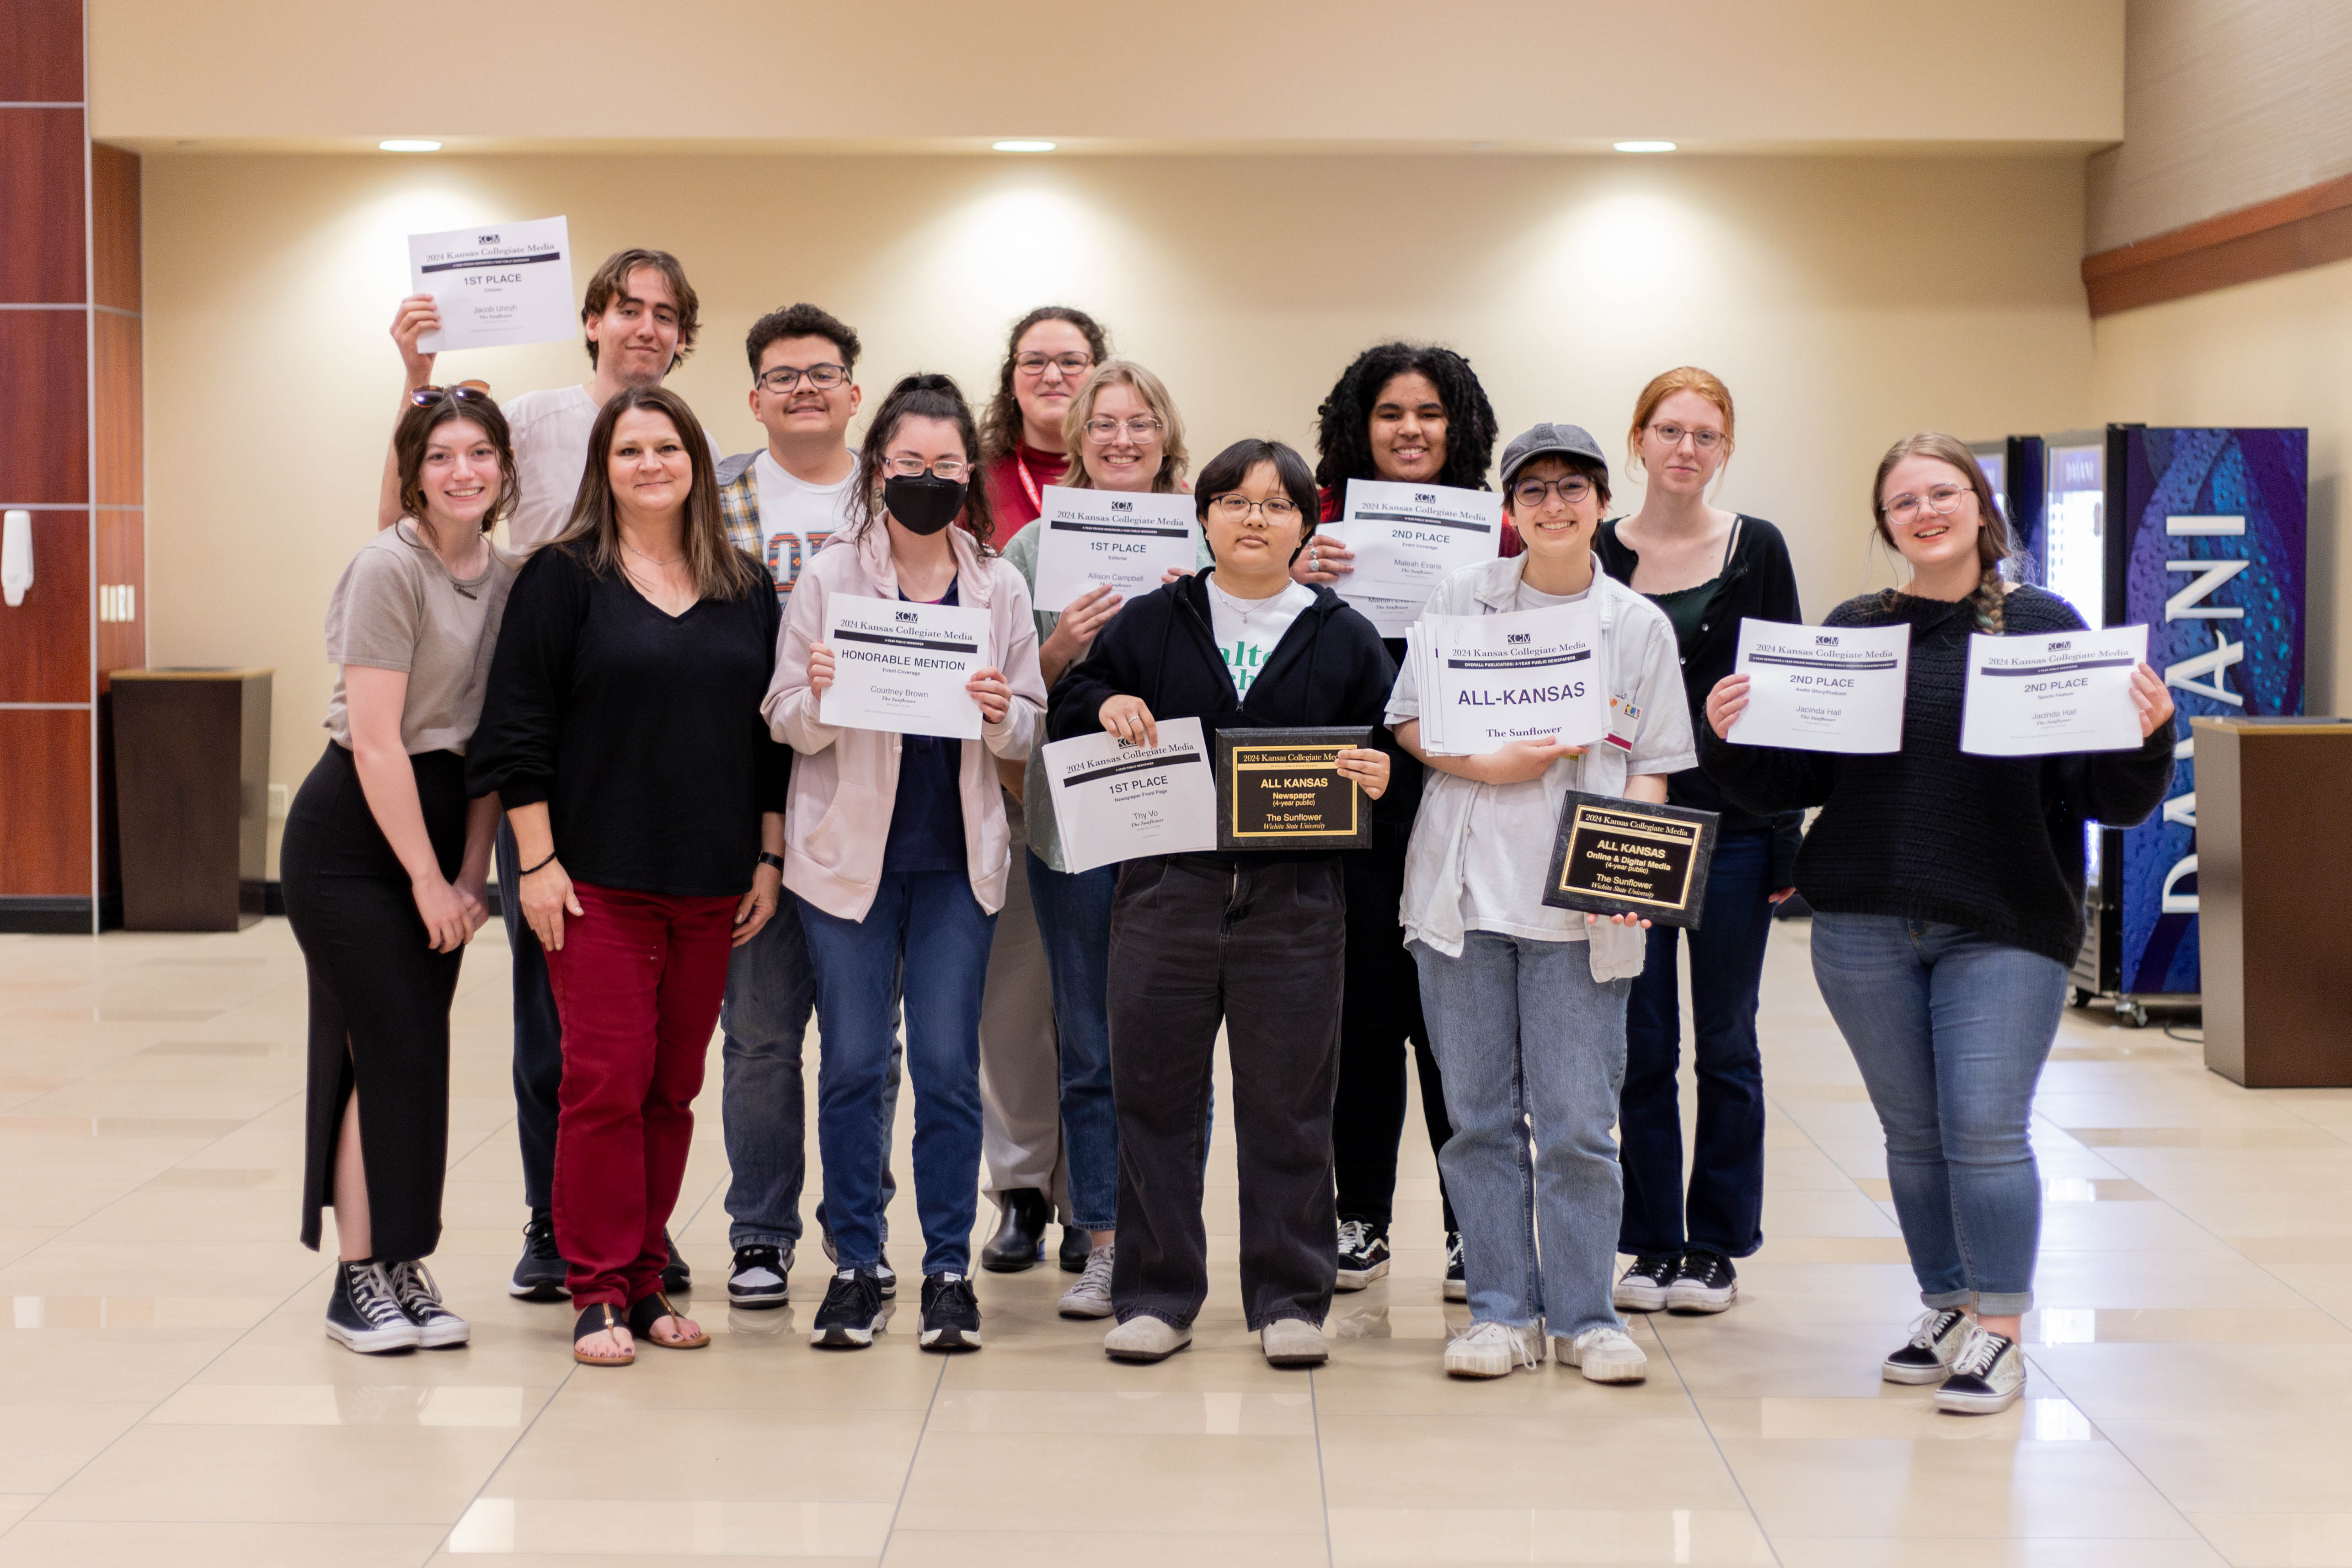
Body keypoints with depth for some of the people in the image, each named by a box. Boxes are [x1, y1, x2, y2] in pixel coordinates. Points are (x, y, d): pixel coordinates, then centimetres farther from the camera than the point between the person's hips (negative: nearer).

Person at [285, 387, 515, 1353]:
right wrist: (427, 878, -13)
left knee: (416, 1057, 7)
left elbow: (487, 739, 10)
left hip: (436, 819, 7)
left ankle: (401, 1265, 14)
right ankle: (358, 1282, 1)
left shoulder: (503, 578, 7)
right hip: (353, 834, -7)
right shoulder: (388, 569, -14)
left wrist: (471, 873, 4)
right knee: (391, 1051, -8)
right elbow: (376, 741, -16)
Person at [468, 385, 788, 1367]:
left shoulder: (747, 591, 10)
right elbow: (520, 727, -5)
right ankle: (599, 1293, 3)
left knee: (674, 1088, 8)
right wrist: (536, 859, -10)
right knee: (605, 1081, -6)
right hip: (598, 880, -4)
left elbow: (773, 733, 14)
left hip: (712, 886, 4)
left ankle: (644, 1281, 17)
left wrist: (769, 858, 9)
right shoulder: (564, 578, -2)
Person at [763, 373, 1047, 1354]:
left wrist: (1001, 715, -16)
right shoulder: (827, 577, 0)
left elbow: (1031, 728, 6)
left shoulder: (999, 586, 5)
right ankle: (855, 1266, 13)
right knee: (853, 1062, 3)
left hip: (957, 856, 1)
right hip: (850, 850, -1)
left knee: (948, 1063, 1)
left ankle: (949, 1270, 11)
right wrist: (820, 699, -22)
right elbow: (783, 722, -1)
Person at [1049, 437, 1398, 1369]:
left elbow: (1388, 750, 9)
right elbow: (1067, 723, 13)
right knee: (1155, 1096, 5)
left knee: (1288, 1104, 4)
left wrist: (1378, 779, -12)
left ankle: (1289, 1299, 15)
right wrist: (1105, 706, -8)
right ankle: (1155, 1296, 15)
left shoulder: (1344, 640, 8)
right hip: (1165, 891, 1)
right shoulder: (1148, 625, 9)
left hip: (1295, 902, -1)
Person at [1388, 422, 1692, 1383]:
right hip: (1463, 893, 1)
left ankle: (1583, 1316, 10)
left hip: (1579, 906, -1)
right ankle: (1500, 1312, 14)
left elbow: (1650, 769, 5)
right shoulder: (1462, 598, 7)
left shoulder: (1639, 624, 6)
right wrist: (1487, 765, -10)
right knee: (1481, 1115, 5)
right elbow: (1407, 724, 8)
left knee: (1578, 1122, -2)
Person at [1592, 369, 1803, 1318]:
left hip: (1732, 827, 0)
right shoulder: (1596, 556, 3)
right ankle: (1652, 1242, 15)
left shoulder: (1757, 550, 2)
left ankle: (1717, 1245, 15)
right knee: (1640, 1044, 5)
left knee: (1725, 1042, 5)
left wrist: (1787, 841, -3)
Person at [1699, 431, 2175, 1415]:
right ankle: (1945, 1309, 24)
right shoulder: (1849, 632, 6)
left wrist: (2148, 735, -20)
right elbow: (1787, 783, 6)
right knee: (1914, 1132, 10)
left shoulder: (2045, 627, 0)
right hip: (1865, 929, 3)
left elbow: (2110, 797, -1)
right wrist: (1728, 738, -11)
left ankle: (1999, 1333, 6)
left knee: (1986, 1130, -6)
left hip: (2005, 928, -3)